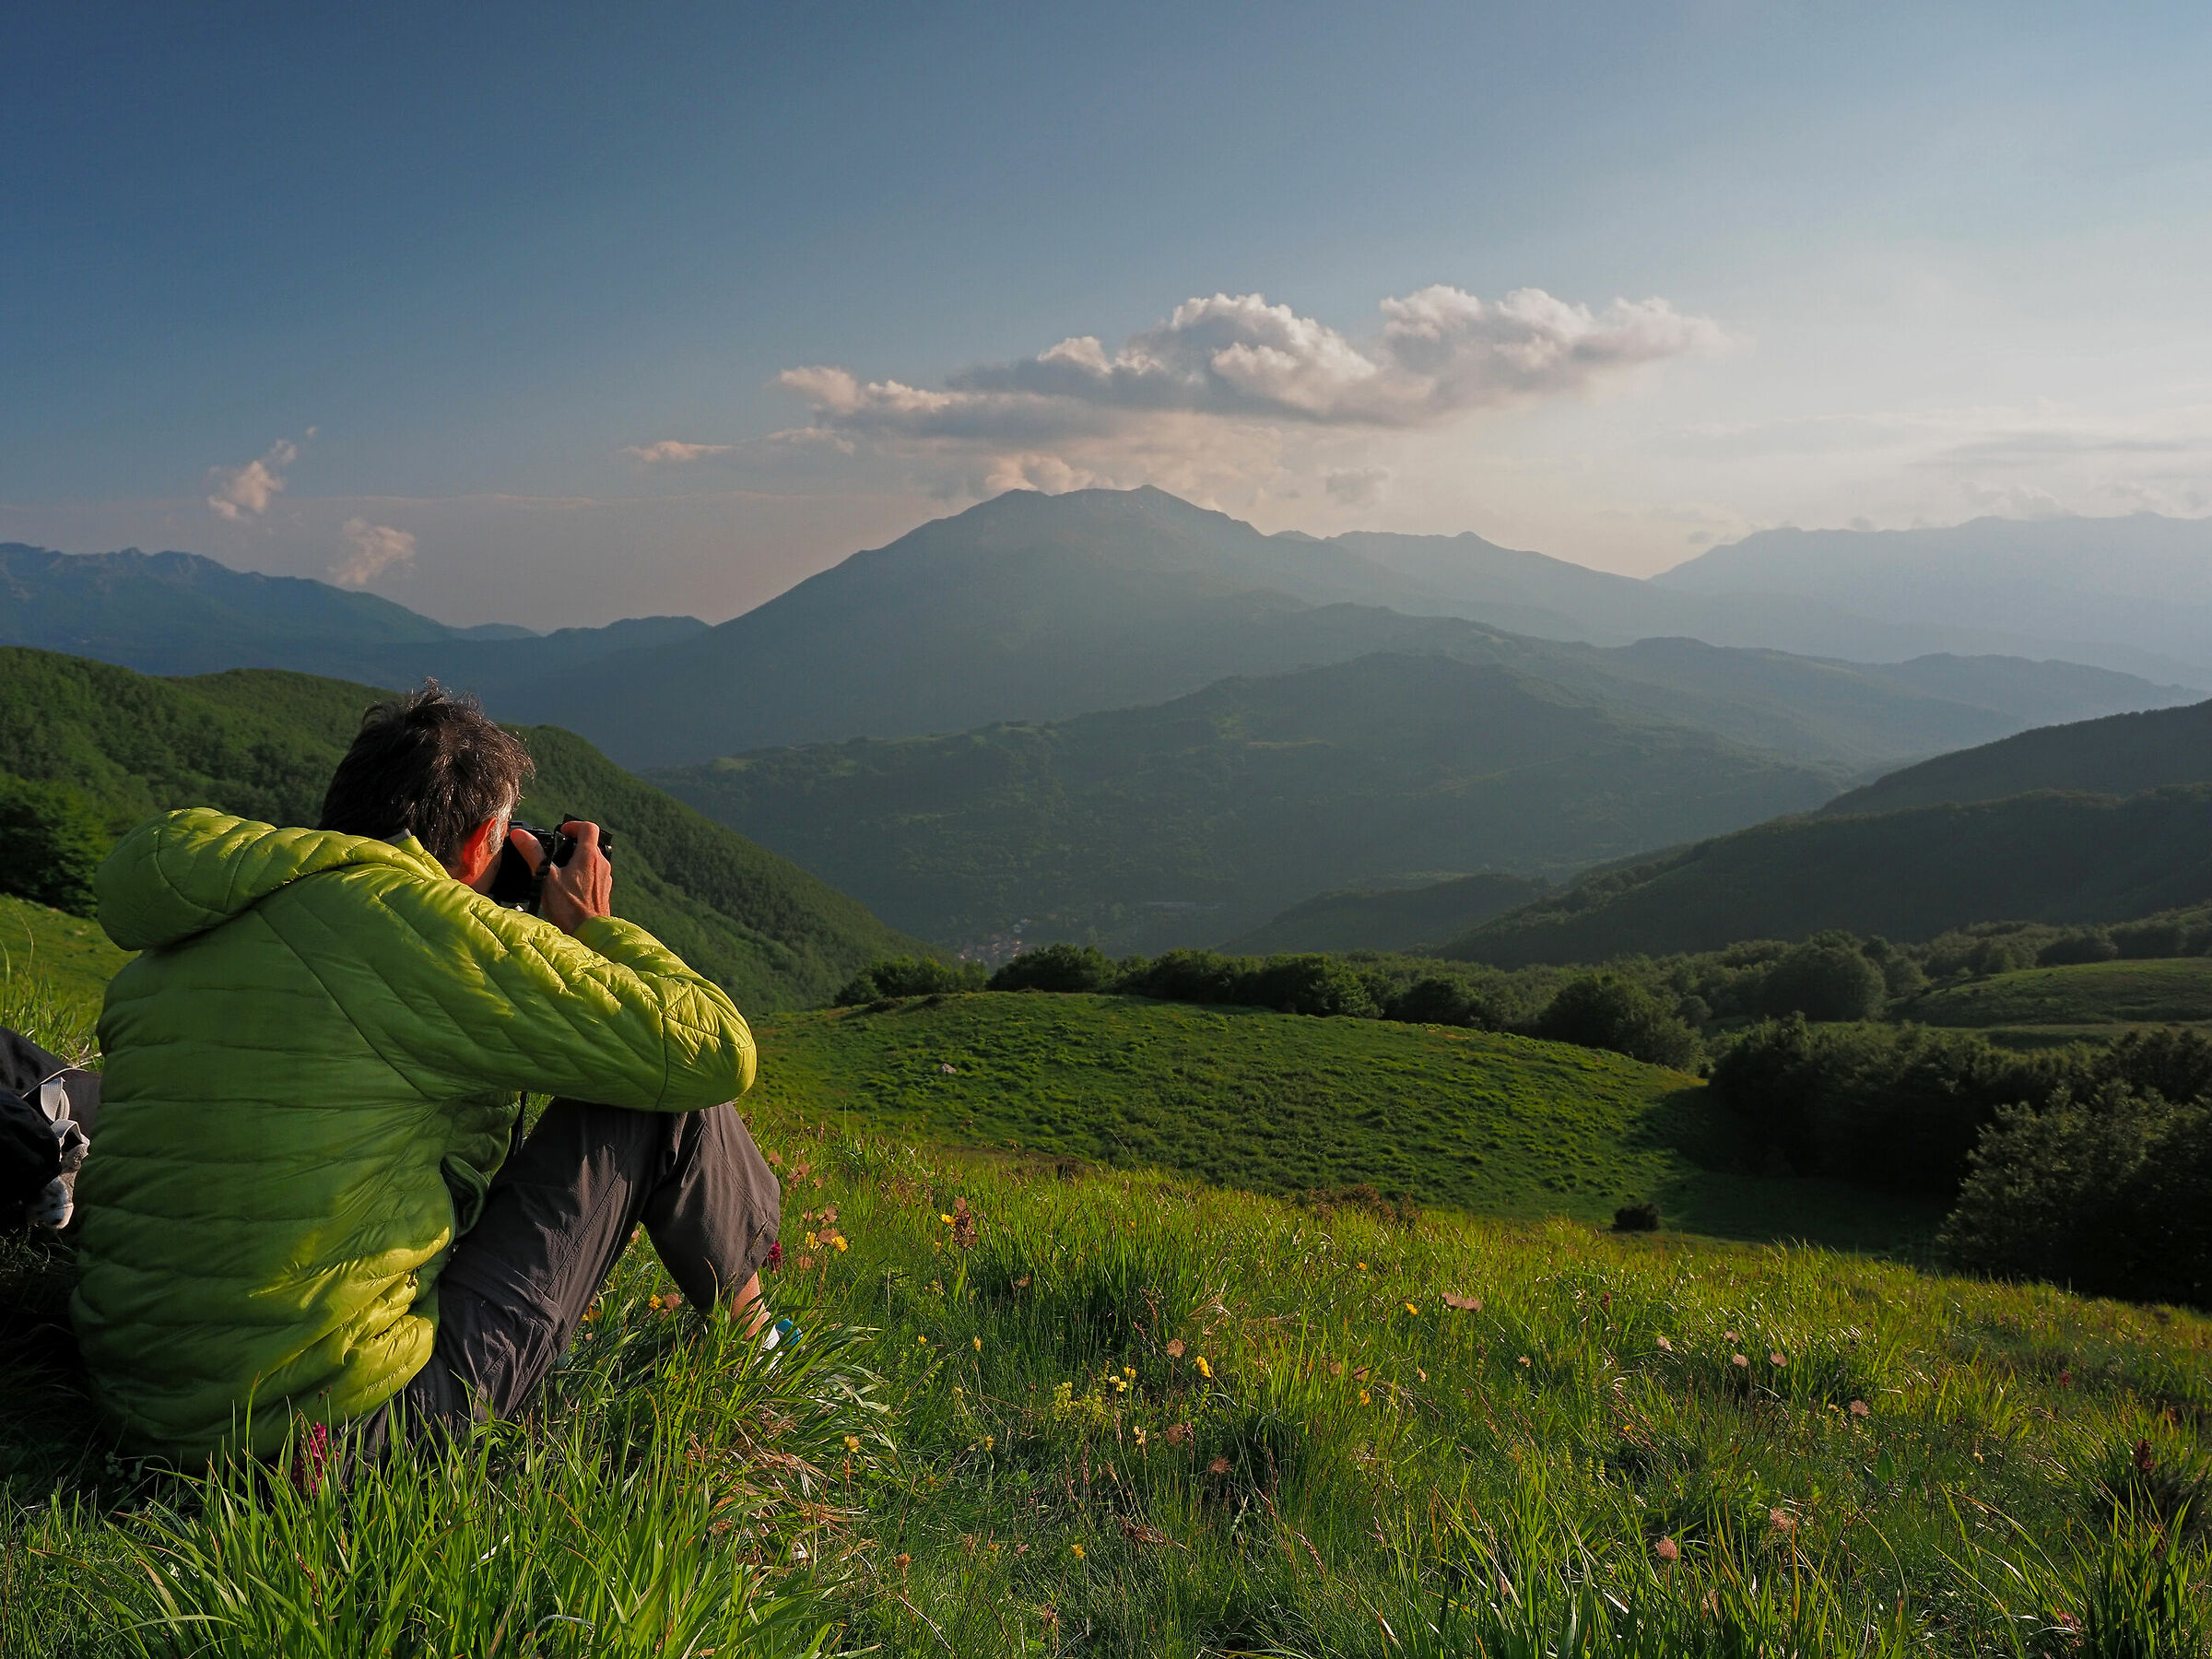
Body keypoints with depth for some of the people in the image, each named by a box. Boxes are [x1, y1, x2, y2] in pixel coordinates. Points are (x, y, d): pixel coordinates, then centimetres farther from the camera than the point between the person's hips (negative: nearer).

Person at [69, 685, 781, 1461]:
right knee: (662, 1084, 3)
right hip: (351, 1420, -8)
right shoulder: (425, 919, -14)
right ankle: (742, 1323, 30)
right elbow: (717, 1051, -11)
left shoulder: (166, 953, 9)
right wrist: (595, 931, 8)